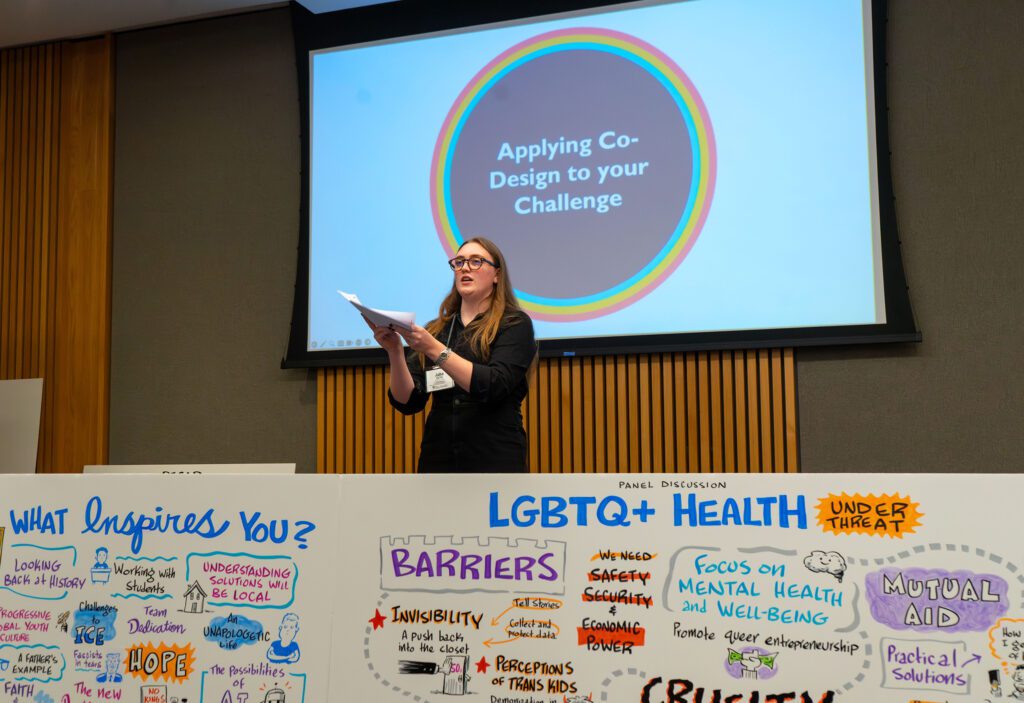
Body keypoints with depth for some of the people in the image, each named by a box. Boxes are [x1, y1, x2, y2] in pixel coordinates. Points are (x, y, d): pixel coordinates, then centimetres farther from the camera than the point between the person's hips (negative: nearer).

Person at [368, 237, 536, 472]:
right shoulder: (434, 330, 9)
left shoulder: (514, 324, -1)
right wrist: (394, 351, -14)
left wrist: (435, 349, -24)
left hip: (493, 459, -3)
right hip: (438, 458, 3)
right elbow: (408, 402, 1)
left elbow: (494, 387, -17)